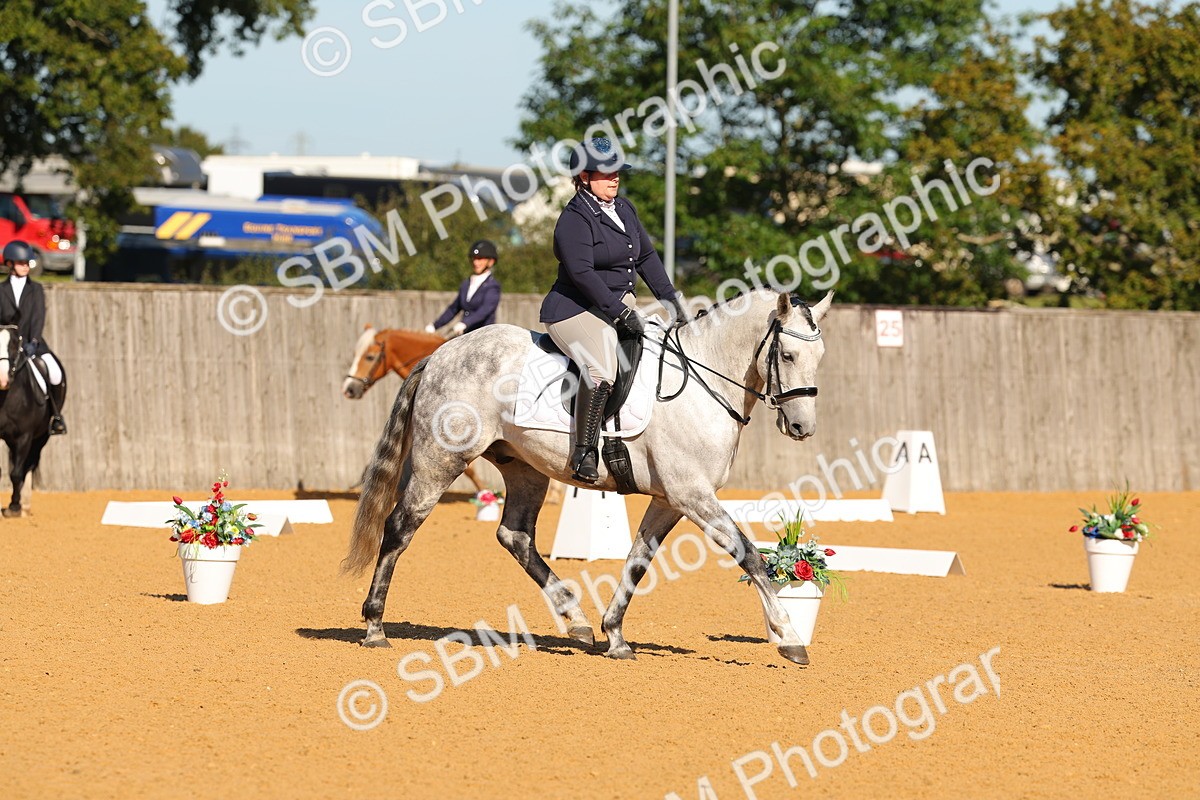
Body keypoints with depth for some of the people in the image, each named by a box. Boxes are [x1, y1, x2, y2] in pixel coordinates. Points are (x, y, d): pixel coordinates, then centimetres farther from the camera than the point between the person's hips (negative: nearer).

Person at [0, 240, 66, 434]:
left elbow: (38, 317, -6)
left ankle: (56, 413, 0)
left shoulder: (36, 289, 6)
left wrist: (33, 342, -21)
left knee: (56, 374, -23)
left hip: (32, 343, -1)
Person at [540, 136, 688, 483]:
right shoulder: (575, 219, -14)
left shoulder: (624, 209, 13)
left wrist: (671, 298, 8)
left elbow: (646, 256, 18)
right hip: (576, 311, -10)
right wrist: (621, 313, -24)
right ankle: (584, 453, -32)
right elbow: (581, 272, -22)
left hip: (620, 304, 10)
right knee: (602, 368, -34)